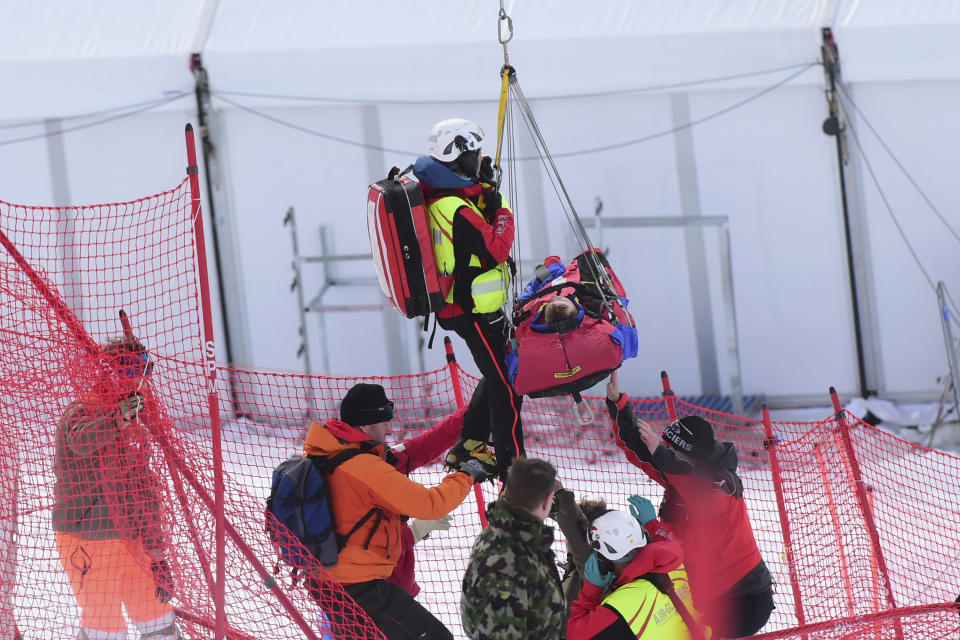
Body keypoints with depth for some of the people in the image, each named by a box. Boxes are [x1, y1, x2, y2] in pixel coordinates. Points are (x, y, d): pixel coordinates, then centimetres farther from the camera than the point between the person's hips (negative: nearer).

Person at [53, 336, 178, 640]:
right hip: (88, 544, -8)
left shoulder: (135, 427, 15)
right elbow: (81, 440, -37)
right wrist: (119, 417, -53)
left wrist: (155, 554, 14)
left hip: (131, 543, 8)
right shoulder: (81, 412, -10)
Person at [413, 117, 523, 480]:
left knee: (498, 374, 24)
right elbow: (498, 248, -24)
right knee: (506, 386, -3)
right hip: (476, 311, -10)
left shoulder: (435, 194, 3)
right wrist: (502, 213, -12)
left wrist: (486, 189, 6)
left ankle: (470, 445, 32)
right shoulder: (456, 211, -27)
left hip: (457, 302, 10)